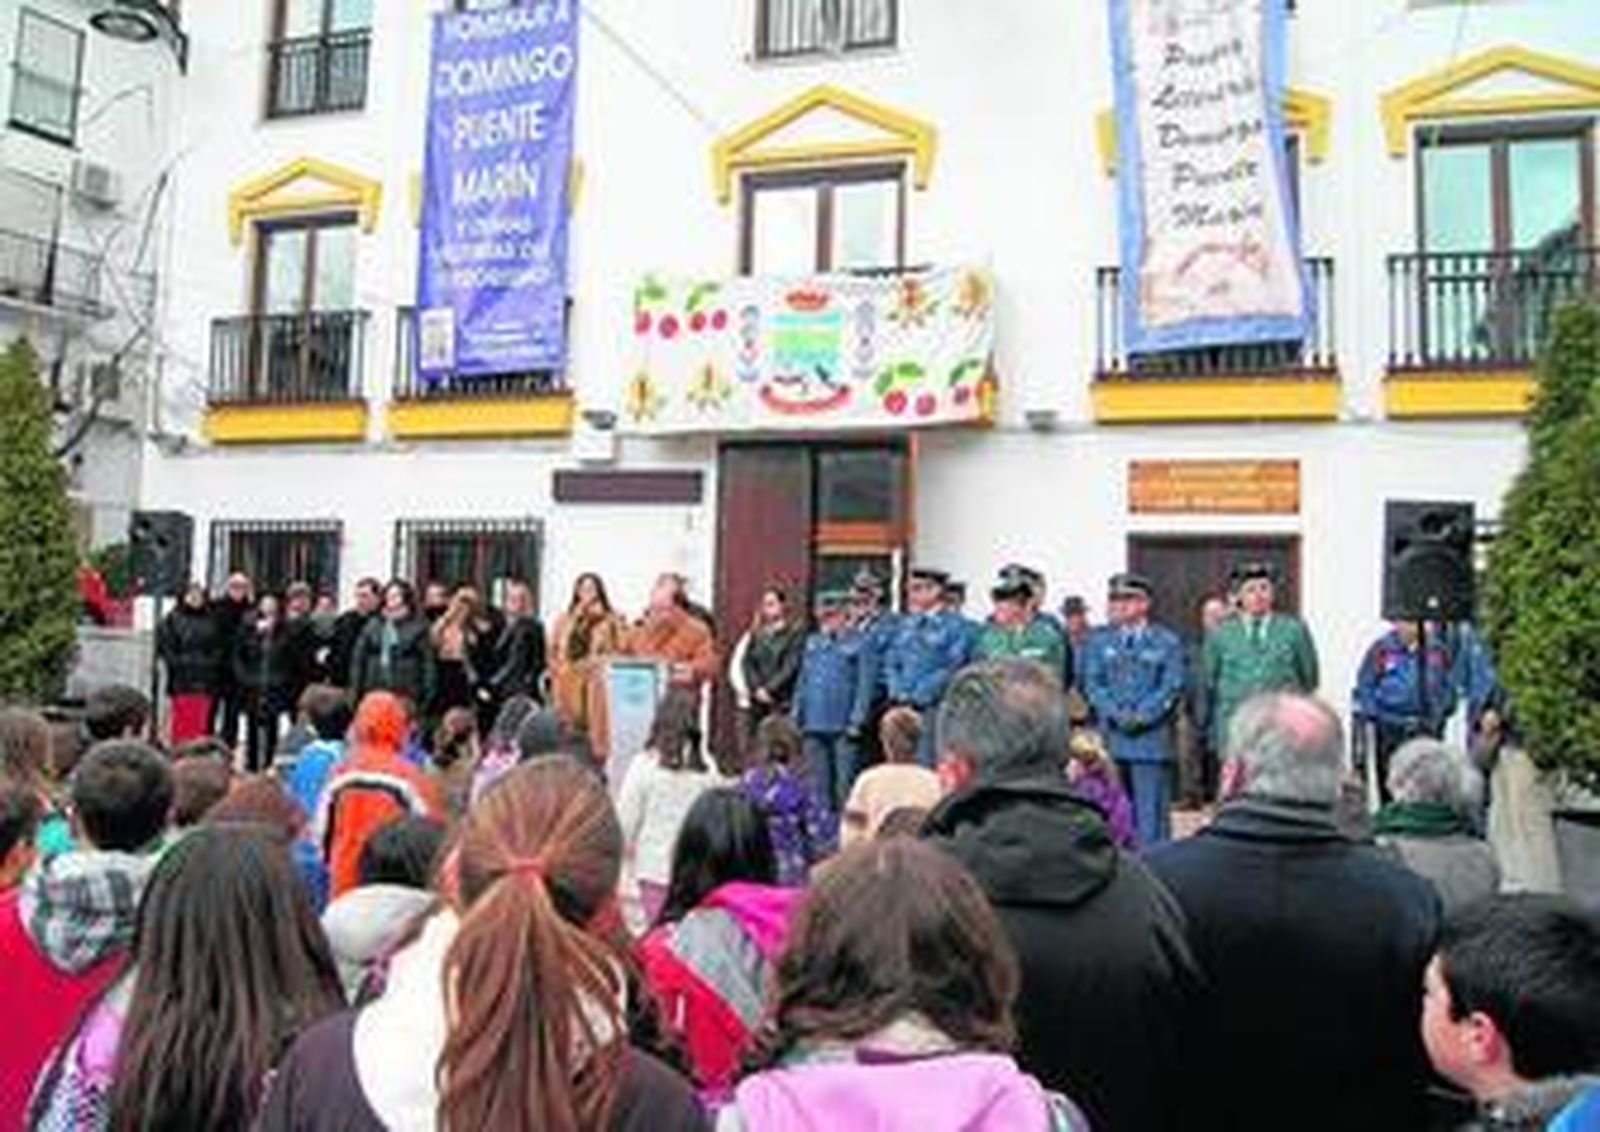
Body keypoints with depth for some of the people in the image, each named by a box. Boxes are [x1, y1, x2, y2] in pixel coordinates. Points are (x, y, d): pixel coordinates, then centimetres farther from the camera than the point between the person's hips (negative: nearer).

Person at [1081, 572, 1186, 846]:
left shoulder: (1167, 642, 7)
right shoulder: (1099, 641, 14)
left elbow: (1172, 686, -1)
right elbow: (1092, 683, 6)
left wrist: (1141, 715, -13)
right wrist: (1116, 714, -10)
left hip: (1151, 737, -2)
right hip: (1109, 738, 2)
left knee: (1151, 810, -3)